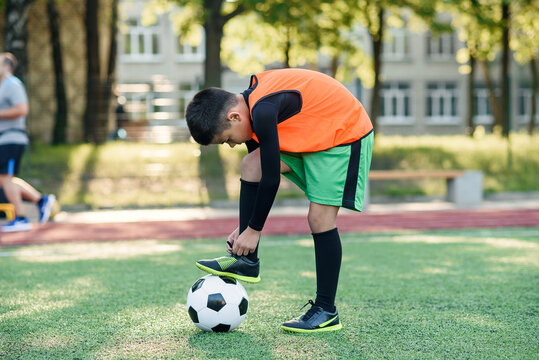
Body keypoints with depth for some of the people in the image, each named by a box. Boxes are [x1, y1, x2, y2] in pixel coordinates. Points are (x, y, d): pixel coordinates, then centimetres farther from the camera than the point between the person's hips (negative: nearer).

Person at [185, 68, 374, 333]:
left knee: (320, 217, -14)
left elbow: (271, 179, -27)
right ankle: (247, 260, 0)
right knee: (251, 165, -5)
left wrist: (254, 229, -17)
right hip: (314, 135, 9)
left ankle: (326, 312, -3)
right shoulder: (251, 103, 0)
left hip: (345, 134, -9)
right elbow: (260, 174, 8)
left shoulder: (263, 111, -30)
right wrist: (246, 226, 8)